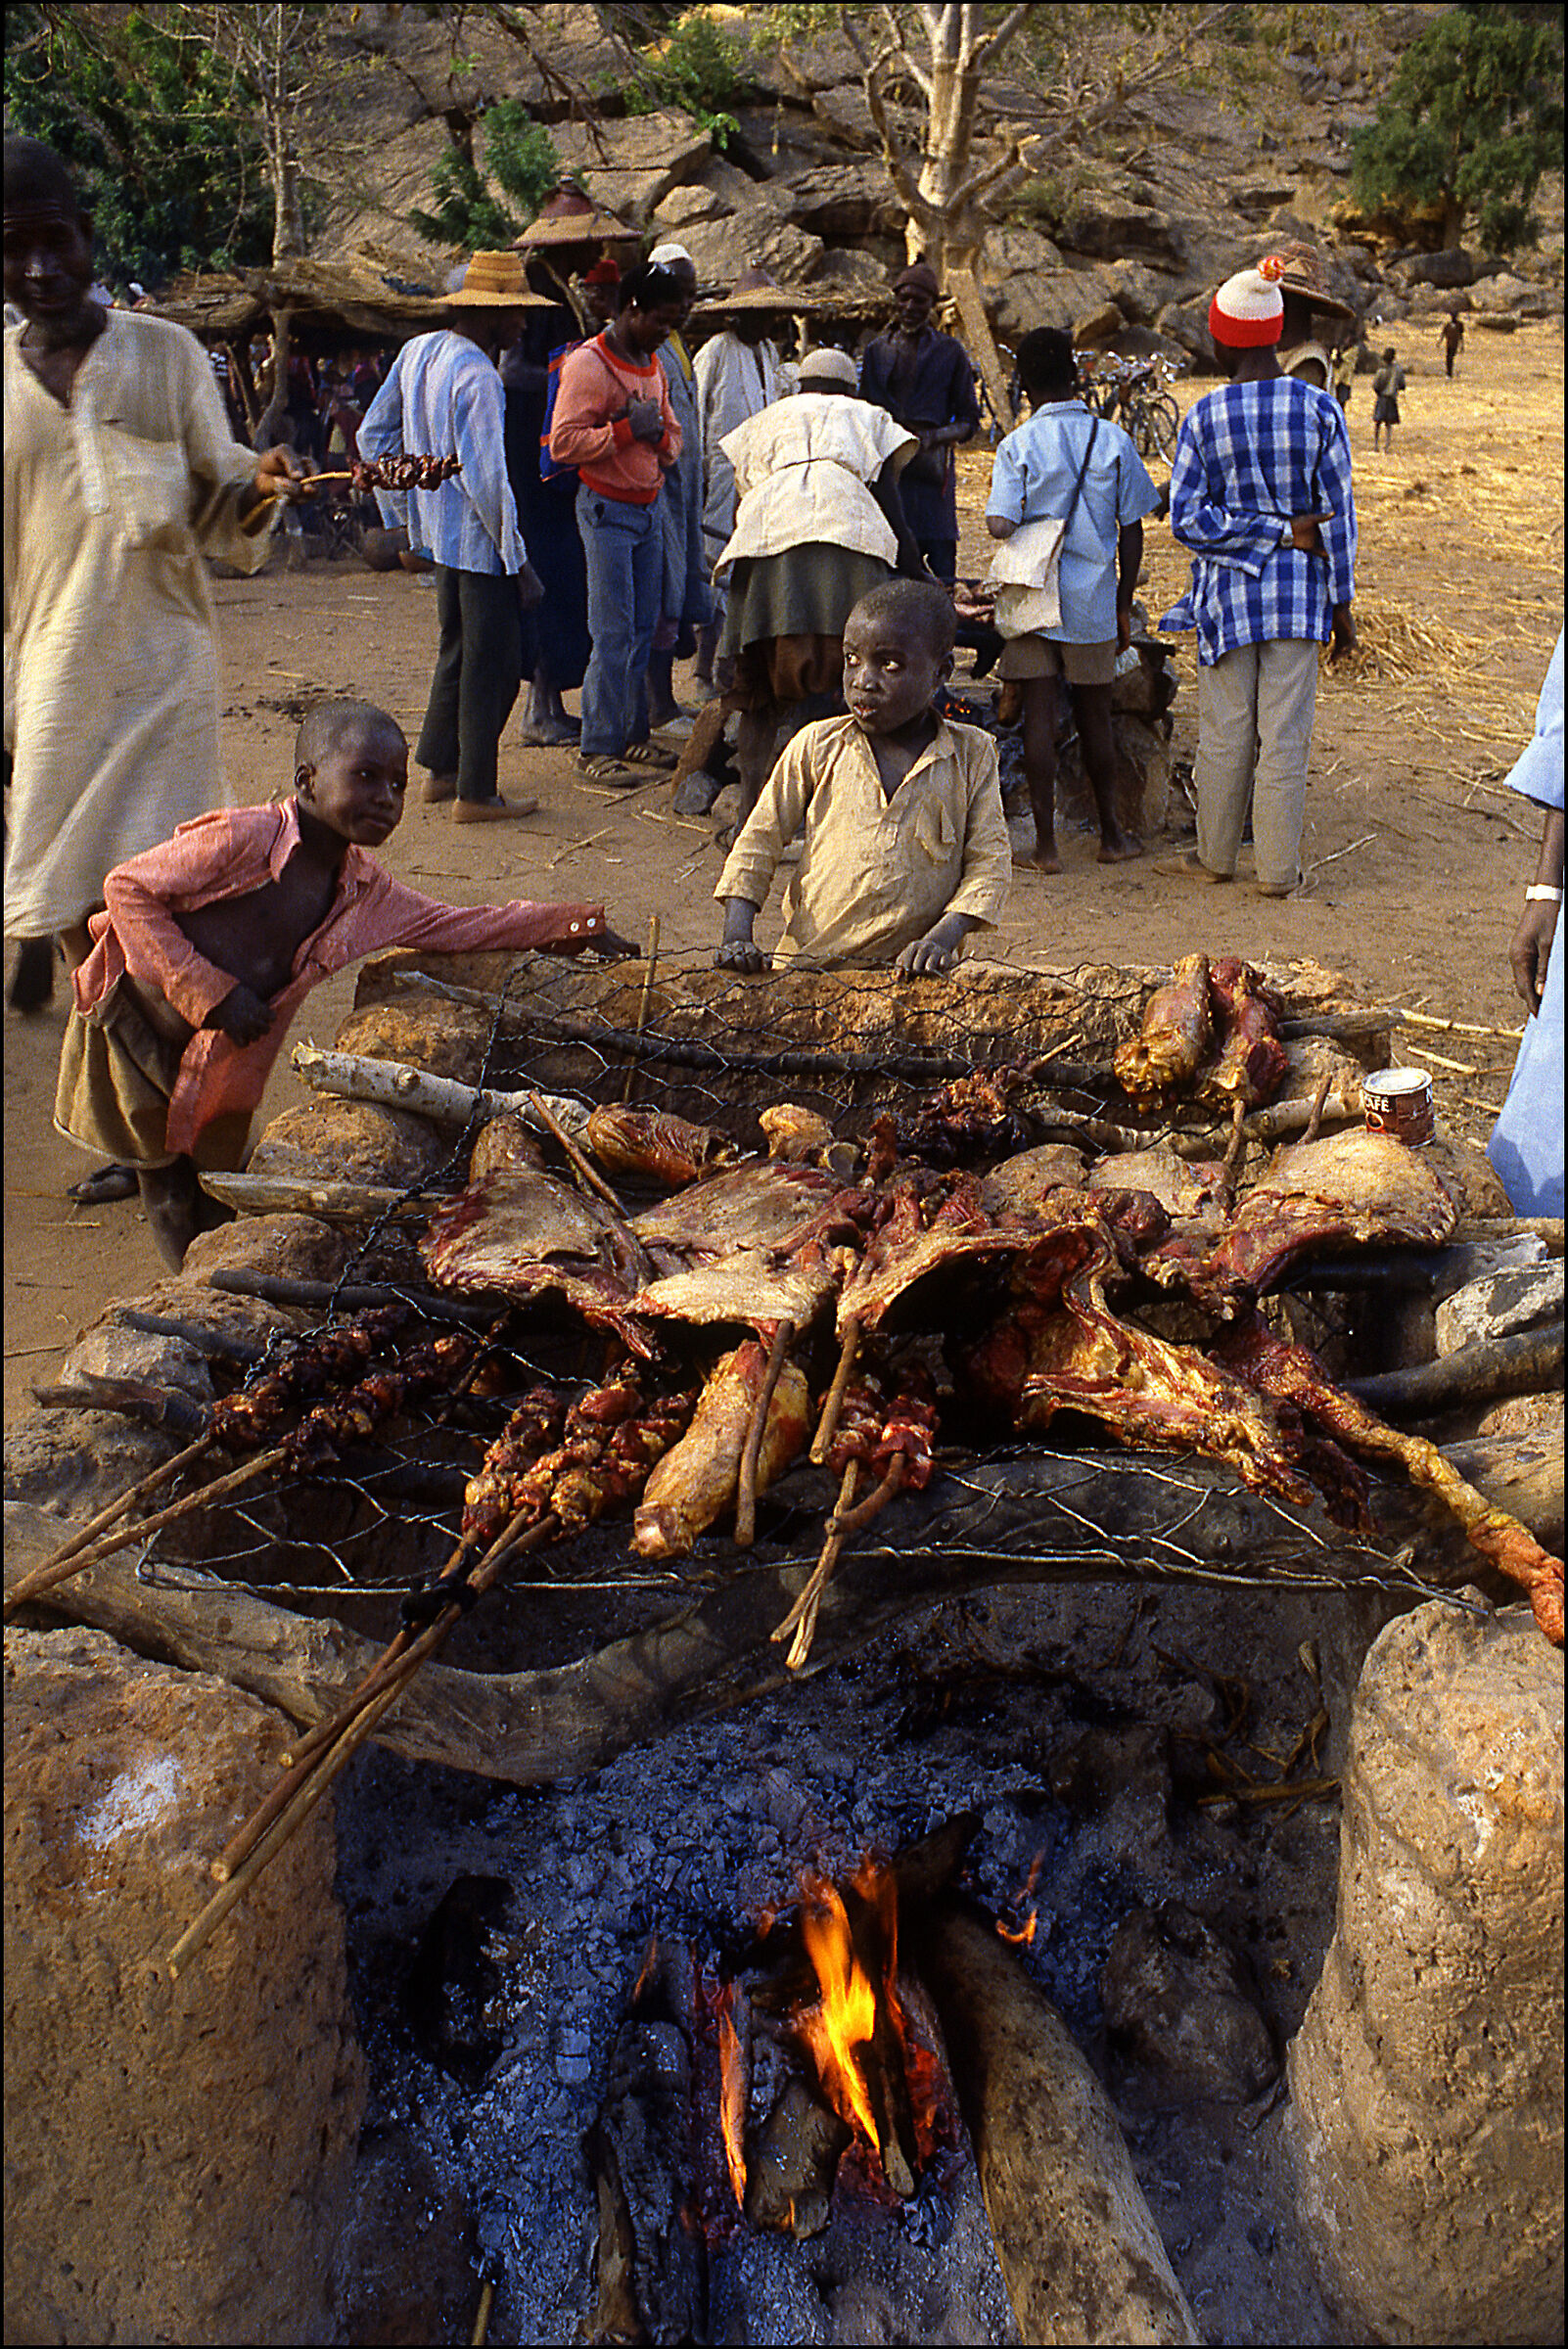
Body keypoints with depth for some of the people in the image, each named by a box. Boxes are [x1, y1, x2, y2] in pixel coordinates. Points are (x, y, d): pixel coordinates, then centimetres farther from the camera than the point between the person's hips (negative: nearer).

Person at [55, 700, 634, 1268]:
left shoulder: (365, 888, -4)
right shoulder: (244, 838, -24)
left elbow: (455, 925, 5)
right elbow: (127, 887, -21)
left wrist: (574, 923, 2)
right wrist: (210, 991, -25)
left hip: (222, 1060, 5)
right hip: (135, 1024, -5)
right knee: (171, 1196, 0)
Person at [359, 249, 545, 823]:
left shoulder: (418, 351, 6)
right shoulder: (477, 377, -20)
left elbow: (373, 436, 13)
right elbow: (485, 479, -23)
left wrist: (403, 509, 18)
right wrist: (518, 559, -17)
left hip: (437, 532, 9)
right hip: (479, 540, -9)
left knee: (457, 651, 21)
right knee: (492, 667, -1)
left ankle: (439, 770, 29)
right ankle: (475, 795, 4)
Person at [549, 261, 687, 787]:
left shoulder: (653, 364, 15)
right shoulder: (586, 365, -11)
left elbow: (672, 432, 21)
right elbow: (563, 443, -17)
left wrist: (659, 435, -3)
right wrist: (626, 430, -21)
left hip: (649, 507, 8)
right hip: (607, 510, -8)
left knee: (644, 629, 10)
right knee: (613, 634, -9)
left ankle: (633, 737, 18)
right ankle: (597, 749, -3)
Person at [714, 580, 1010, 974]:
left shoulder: (972, 755, 5)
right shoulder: (816, 746, 6)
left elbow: (990, 861, 4)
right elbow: (758, 842, 9)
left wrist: (942, 938, -11)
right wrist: (737, 938, -4)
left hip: (913, 972, 0)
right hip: (806, 965, 1)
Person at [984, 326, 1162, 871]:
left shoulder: (1017, 446, -6)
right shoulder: (1113, 439, 1)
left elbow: (1000, 526, -15)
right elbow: (1131, 529, 2)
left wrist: (1032, 521, 8)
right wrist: (1124, 605, 11)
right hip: (1093, 601, 2)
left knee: (1039, 716, 2)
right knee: (1094, 716, 12)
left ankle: (1046, 841, 2)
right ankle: (1111, 835, 21)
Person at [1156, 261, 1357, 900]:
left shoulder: (1202, 417, -6)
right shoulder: (1319, 409, -4)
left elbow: (1186, 520, -10)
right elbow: (1338, 516, -2)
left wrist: (1277, 532, -6)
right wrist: (1341, 604, 4)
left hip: (1228, 590, 0)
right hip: (1298, 591, 1)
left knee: (1225, 732, 10)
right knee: (1286, 734, 4)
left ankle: (1215, 854, 22)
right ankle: (1278, 869, 9)